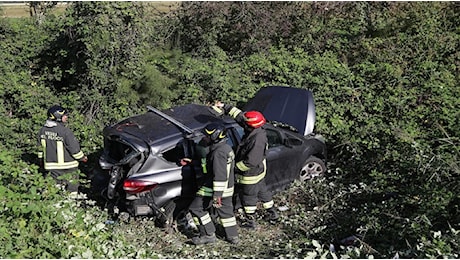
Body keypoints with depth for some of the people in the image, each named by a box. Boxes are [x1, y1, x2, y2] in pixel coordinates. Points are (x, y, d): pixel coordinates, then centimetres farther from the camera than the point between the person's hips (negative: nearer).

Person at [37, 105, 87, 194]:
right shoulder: (65, 131, -22)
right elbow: (74, 148, -16)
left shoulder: (43, 130, -1)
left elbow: (41, 147, 10)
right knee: (71, 188, 9)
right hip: (67, 166, -6)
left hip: (51, 166, 6)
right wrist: (82, 157, 0)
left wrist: (41, 159, 24)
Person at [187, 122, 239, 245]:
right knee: (226, 211, 19)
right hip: (227, 188, 10)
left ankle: (208, 235, 7)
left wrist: (217, 196, -28)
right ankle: (233, 237, 28)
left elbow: (219, 176, -27)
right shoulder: (226, 148, 9)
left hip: (215, 188, -10)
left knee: (196, 208, 3)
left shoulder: (218, 152, -23)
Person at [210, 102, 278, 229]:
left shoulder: (257, 141, -36)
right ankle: (272, 213, 44)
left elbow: (251, 162, -33)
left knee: (248, 197, 12)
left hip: (251, 175, -9)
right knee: (262, 191, 26)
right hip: (259, 171, 9)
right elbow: (239, 115, 1)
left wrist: (235, 166, -19)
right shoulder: (255, 130, -10)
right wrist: (225, 107, -1)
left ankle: (250, 221, 31)